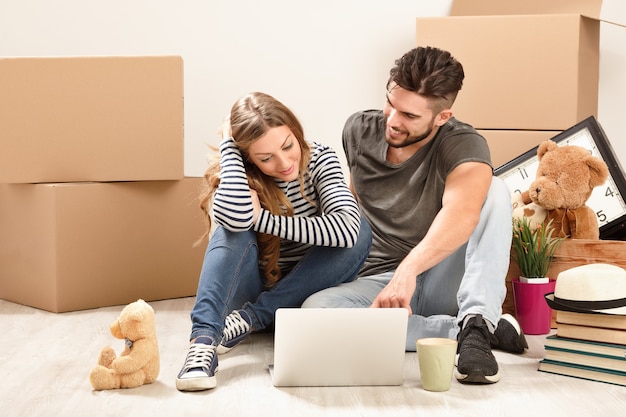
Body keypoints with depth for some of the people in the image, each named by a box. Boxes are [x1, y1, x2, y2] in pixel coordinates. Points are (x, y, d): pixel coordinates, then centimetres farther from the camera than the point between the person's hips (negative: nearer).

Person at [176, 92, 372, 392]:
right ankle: (203, 341, -42)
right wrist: (228, 144, -27)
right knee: (234, 231, -29)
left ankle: (250, 319, -24)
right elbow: (236, 217, -40)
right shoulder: (240, 176, -13)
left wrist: (262, 218, -29)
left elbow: (347, 227, -30)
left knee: (360, 235, -25)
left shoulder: (320, 159, -11)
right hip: (251, 289, -1)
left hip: (301, 293, 2)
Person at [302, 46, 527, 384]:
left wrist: (409, 267, -54)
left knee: (495, 191, -24)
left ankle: (477, 324, -36)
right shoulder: (358, 130, 1)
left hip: (441, 282, -3)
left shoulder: (463, 145, -15)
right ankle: (462, 329, -25)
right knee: (315, 309, -31)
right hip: (377, 281, 3)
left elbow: (462, 212, -38)